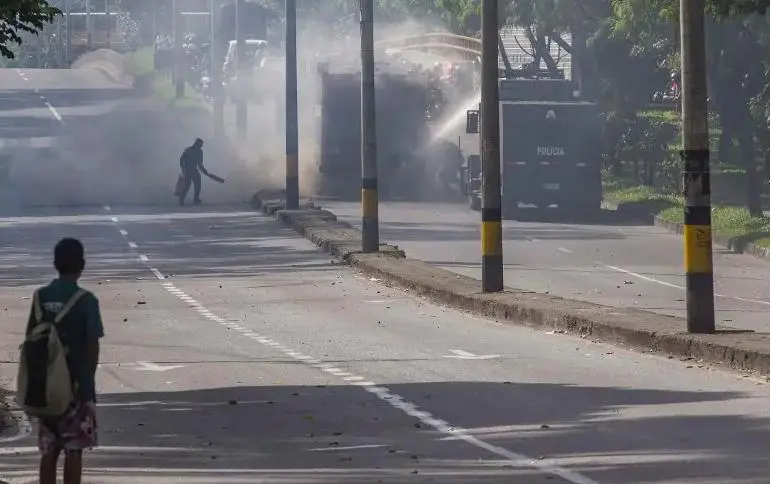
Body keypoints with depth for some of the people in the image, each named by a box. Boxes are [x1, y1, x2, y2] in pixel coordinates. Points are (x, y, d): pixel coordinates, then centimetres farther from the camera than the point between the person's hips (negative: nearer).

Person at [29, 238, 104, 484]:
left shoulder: (41, 296, 1)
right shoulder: (86, 300, -11)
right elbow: (92, 345, -13)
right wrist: (88, 380, 0)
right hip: (77, 384, -4)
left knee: (48, 450, 9)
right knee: (74, 450, 1)